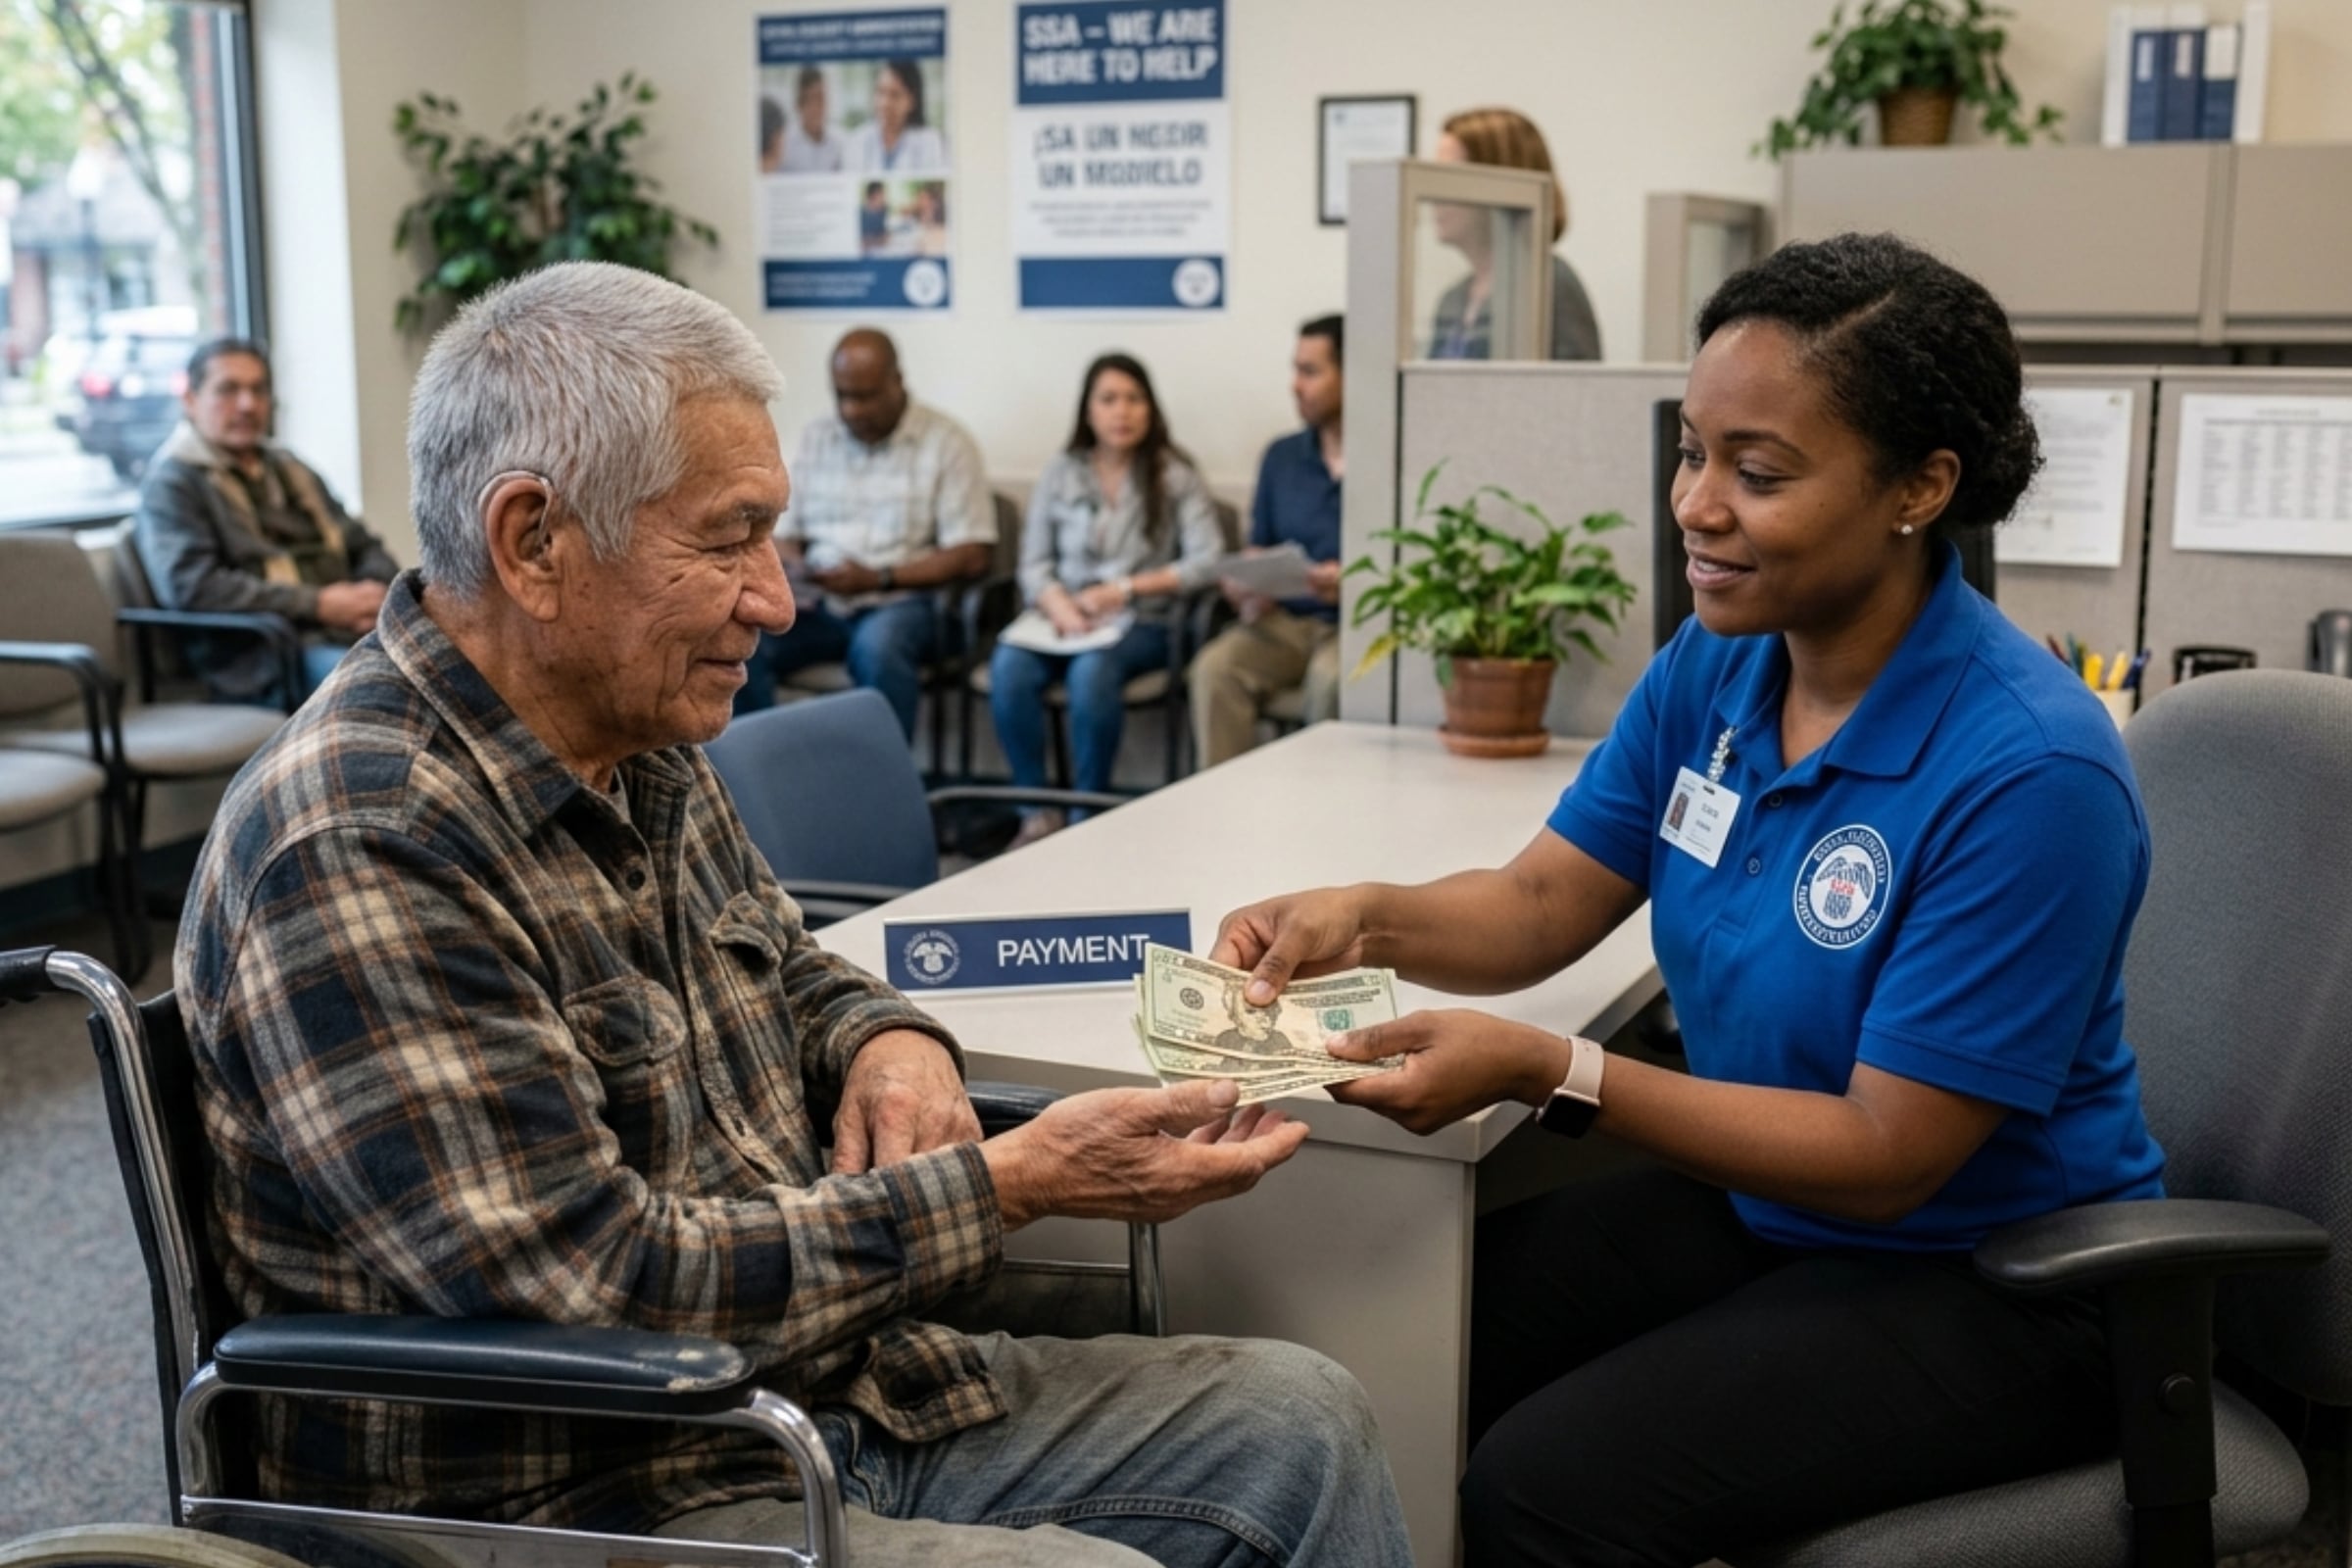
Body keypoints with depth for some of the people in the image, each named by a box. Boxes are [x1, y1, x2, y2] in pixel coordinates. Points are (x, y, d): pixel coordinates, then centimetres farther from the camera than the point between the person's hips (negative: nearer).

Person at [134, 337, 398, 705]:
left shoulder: (289, 468, 27)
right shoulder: (173, 482, 4)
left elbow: (365, 547, 29)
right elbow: (191, 587, -12)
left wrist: (378, 591, 2)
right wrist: (318, 605, -13)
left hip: (355, 633, 8)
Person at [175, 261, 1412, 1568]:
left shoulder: (644, 754, 5)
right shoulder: (359, 851, -25)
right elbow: (601, 1290, -28)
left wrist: (891, 1043, -3)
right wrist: (1010, 1184, -23)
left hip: (840, 1400, 9)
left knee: (1295, 1419, 7)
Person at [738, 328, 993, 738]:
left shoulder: (945, 442, -1)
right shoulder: (815, 437, 14)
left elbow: (973, 556, -7)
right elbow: (781, 532, 16)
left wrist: (880, 578, -16)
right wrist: (797, 565, -9)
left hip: (902, 602, -4)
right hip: (819, 603, 4)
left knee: (877, 647, -39)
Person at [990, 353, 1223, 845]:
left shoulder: (1175, 475, 6)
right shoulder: (1060, 474, 13)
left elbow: (1207, 561, -5)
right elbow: (1034, 565, 8)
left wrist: (1123, 589, -13)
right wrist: (1059, 605, -14)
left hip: (1142, 624, -2)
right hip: (1067, 618, 3)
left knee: (1092, 669, -36)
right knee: (1009, 666, -30)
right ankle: (1036, 811, -19)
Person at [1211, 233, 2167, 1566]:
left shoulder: (2030, 772, -25)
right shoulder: (1717, 664, -3)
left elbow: (1887, 1155, -23)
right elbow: (1544, 903, 4)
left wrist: (1547, 1071, -31)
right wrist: (1368, 917, -18)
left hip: (1990, 1287, -6)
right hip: (1762, 1212, 6)